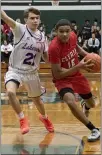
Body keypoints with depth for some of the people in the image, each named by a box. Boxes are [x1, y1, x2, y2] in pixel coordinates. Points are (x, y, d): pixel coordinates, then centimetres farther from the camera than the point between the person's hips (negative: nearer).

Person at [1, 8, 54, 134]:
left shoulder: (42, 37, -1)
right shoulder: (20, 29, -15)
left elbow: (46, 57, 11)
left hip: (31, 73, 4)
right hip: (15, 70, -4)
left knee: (37, 99, 18)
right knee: (10, 92, -31)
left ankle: (44, 117, 52)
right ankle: (22, 119, -8)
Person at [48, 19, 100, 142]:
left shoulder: (73, 36, -14)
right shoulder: (54, 47, -33)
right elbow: (57, 74, -28)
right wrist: (78, 67, -33)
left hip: (77, 75, 6)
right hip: (62, 79, -6)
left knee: (91, 104, 22)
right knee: (71, 102, -35)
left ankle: (86, 107, 64)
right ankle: (94, 130, -19)